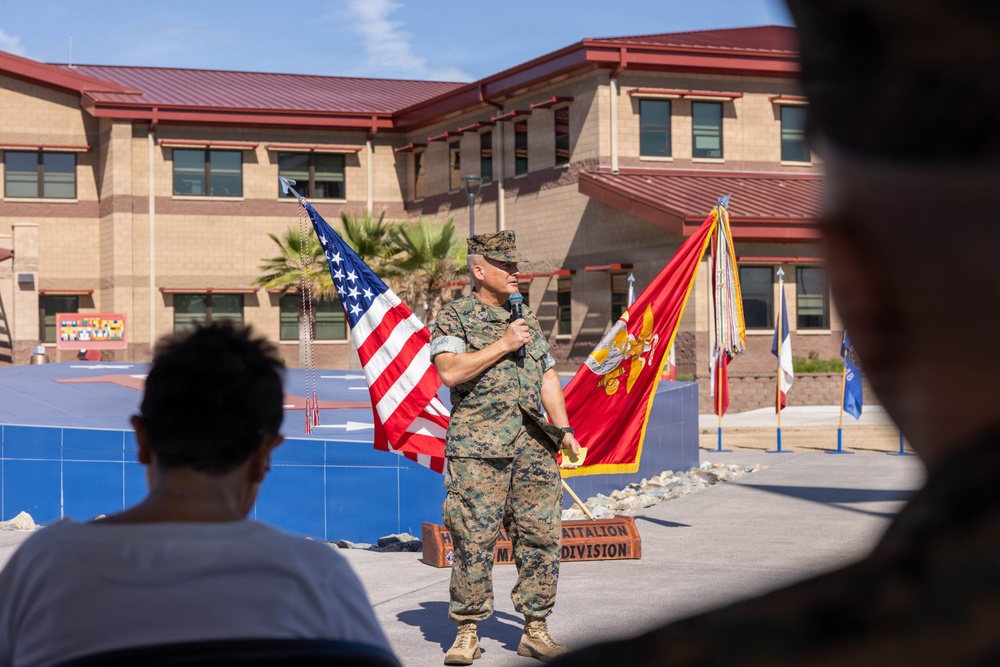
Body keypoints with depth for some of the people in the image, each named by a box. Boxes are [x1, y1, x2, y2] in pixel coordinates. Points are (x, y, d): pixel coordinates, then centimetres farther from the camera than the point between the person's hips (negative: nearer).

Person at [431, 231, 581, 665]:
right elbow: (450, 372, -15)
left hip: (534, 447, 5)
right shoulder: (454, 318, 1)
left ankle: (535, 630, 12)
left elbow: (548, 377, 22)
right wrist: (503, 344, -12)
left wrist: (563, 428, 13)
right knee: (473, 540, -5)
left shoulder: (528, 319, 20)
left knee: (541, 537, 3)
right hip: (478, 448, -5)